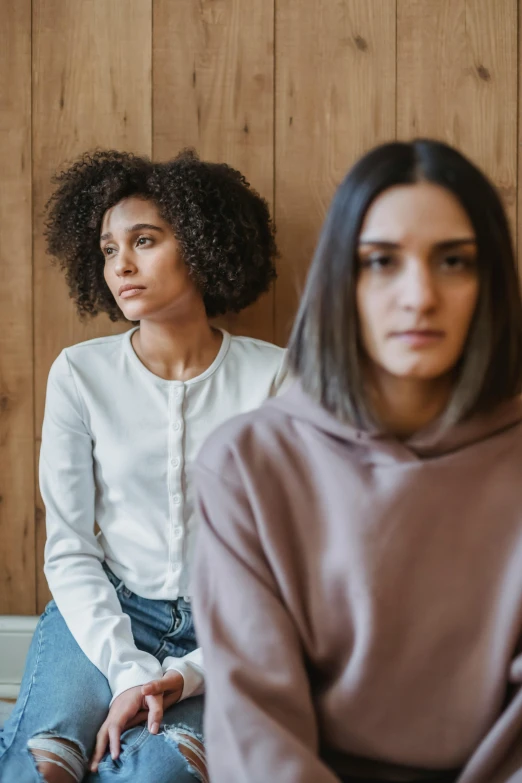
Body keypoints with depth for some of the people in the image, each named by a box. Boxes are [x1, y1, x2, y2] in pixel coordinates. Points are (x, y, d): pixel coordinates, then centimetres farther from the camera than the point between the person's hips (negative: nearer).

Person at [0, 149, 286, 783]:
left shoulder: (273, 377, -4)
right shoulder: (80, 374, 0)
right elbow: (69, 550, 0)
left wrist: (185, 674, -13)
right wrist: (127, 672, -13)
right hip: (104, 615, 1)